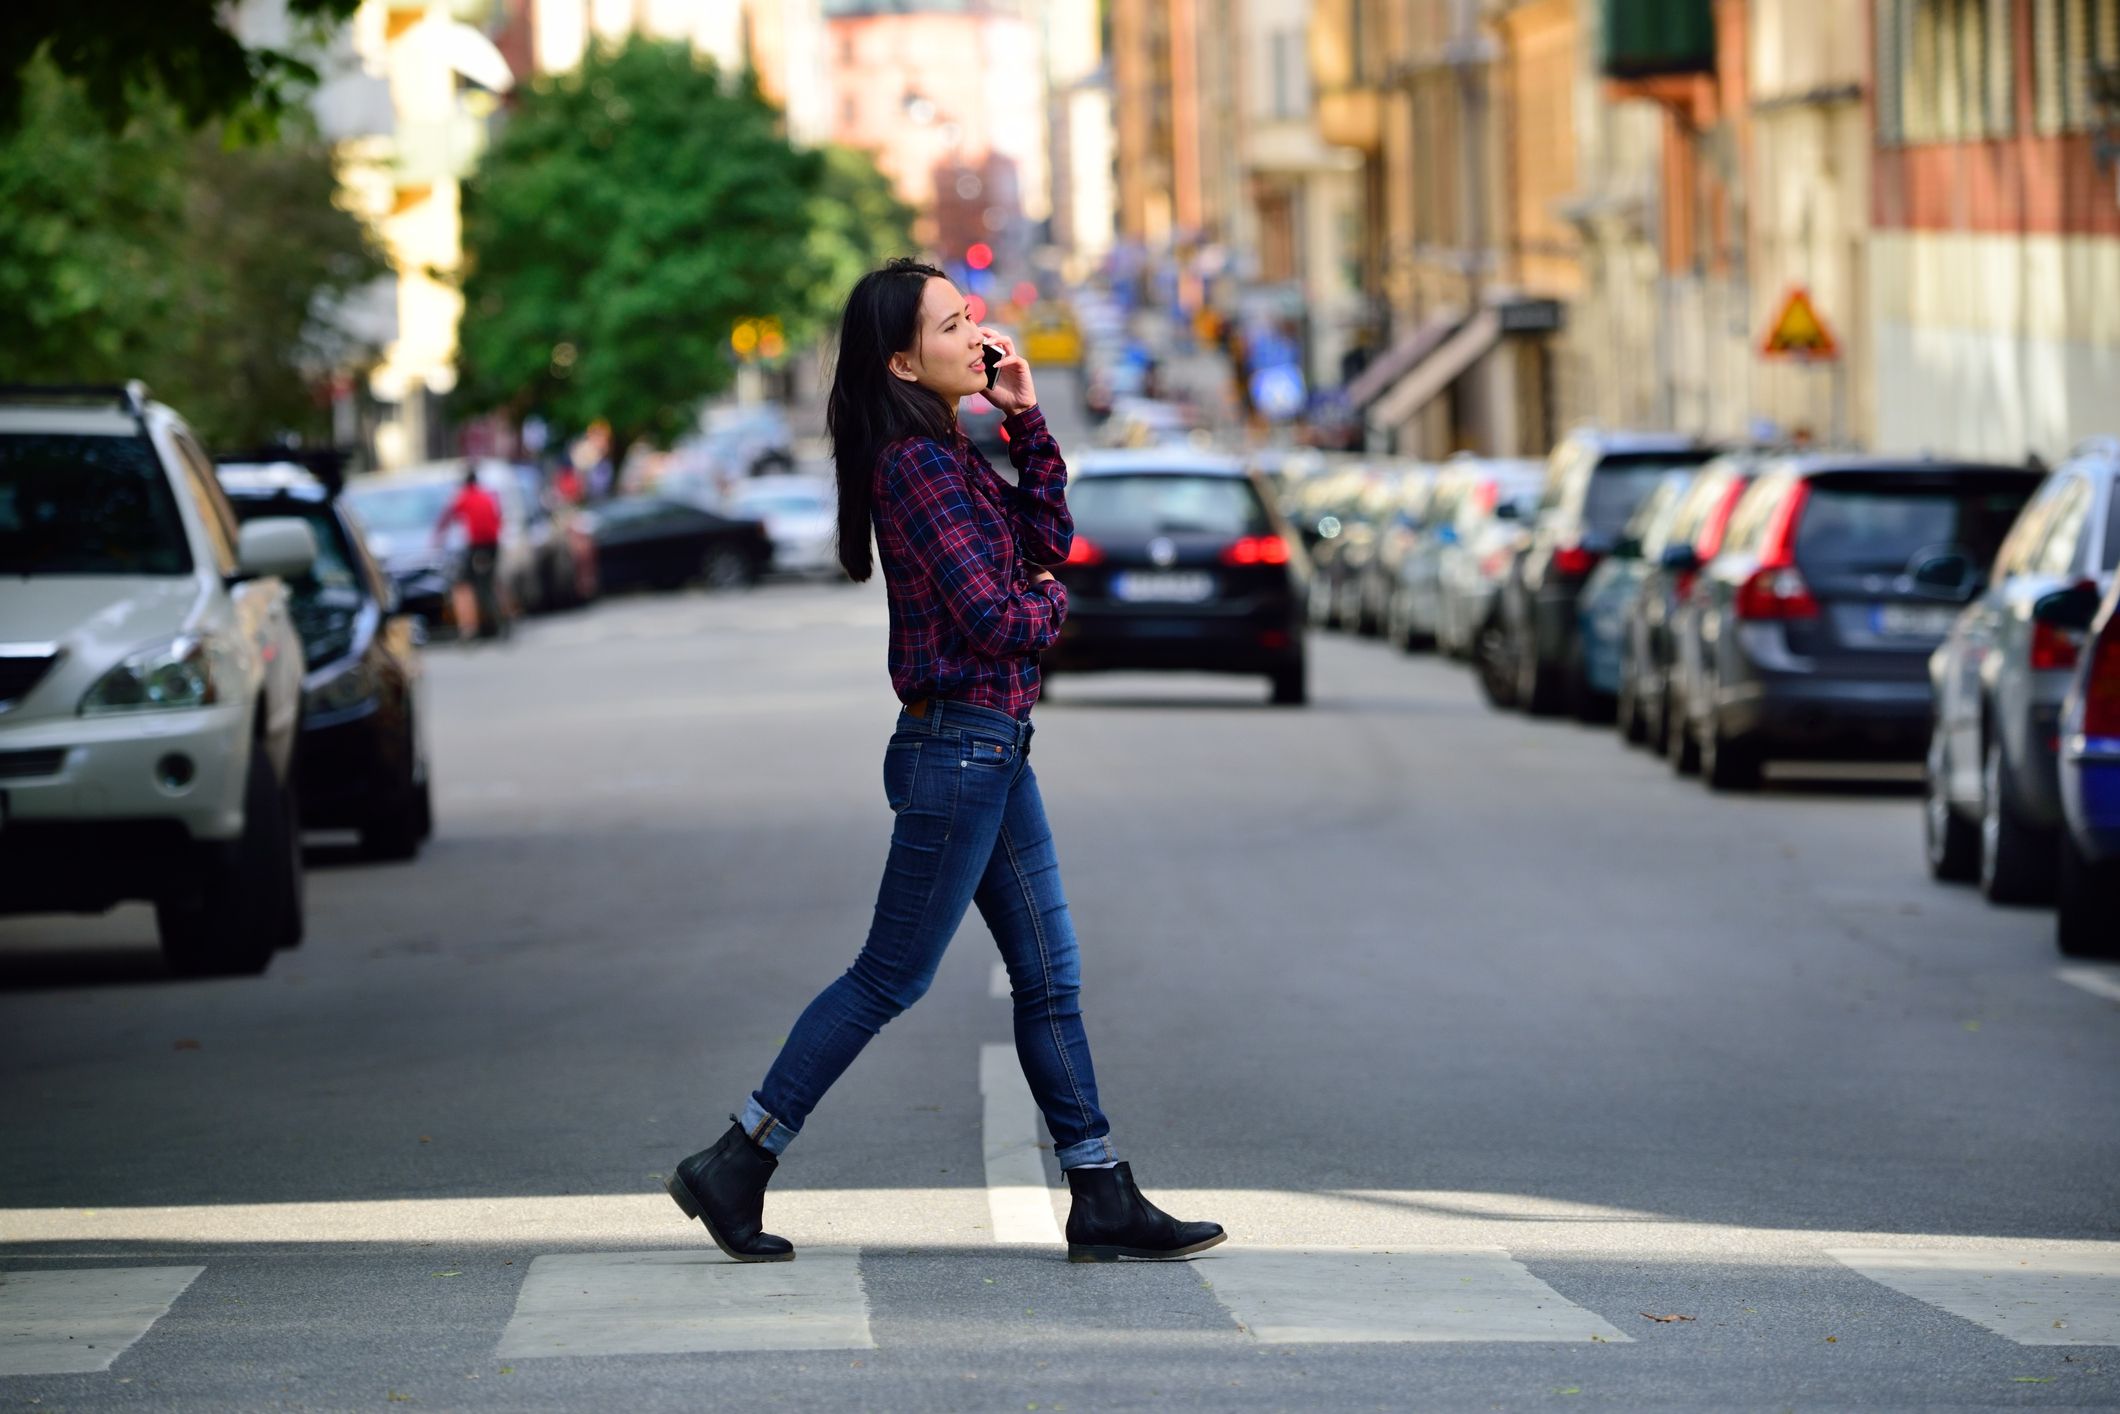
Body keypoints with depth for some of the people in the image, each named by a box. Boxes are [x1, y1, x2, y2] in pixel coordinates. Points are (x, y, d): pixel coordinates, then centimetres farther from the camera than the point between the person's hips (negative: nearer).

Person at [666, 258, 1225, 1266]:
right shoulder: (914, 463, -17)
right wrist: (1050, 604, 1)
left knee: (1050, 977, 10)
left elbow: (1048, 536, 13)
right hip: (957, 747, -10)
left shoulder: (950, 455, 13)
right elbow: (993, 615, -21)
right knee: (890, 978, -2)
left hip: (993, 749, 10)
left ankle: (1104, 1202, 13)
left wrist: (1025, 417, 6)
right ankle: (734, 1167, 5)